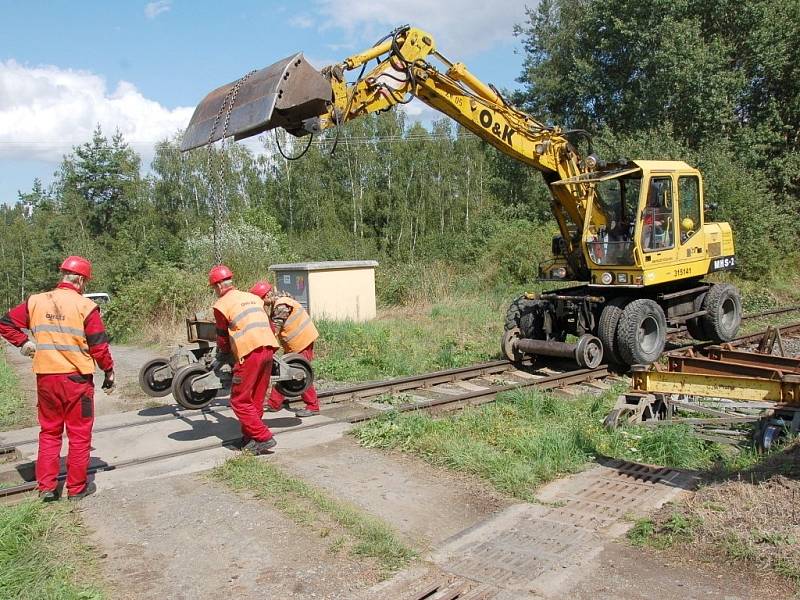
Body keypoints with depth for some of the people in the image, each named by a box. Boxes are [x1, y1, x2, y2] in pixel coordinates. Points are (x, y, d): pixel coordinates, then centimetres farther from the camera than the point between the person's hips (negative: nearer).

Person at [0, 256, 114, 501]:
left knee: (49, 432, 18)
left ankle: (46, 487, 19)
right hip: (77, 378, -4)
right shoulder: (85, 306, -10)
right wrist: (109, 372, 2)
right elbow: (99, 346, -9)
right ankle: (77, 487, 16)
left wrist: (24, 343, 11)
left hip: (45, 378, 4)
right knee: (79, 434, 8)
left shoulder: (36, 302, 3)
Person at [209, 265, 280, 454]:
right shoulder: (253, 297, 20)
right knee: (256, 399, 16)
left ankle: (264, 438, -4)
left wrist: (221, 356, 28)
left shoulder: (221, 305, 1)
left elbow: (223, 337, 10)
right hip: (268, 349, 7)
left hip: (249, 353, -7)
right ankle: (249, 437, 23)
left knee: (240, 401, 2)